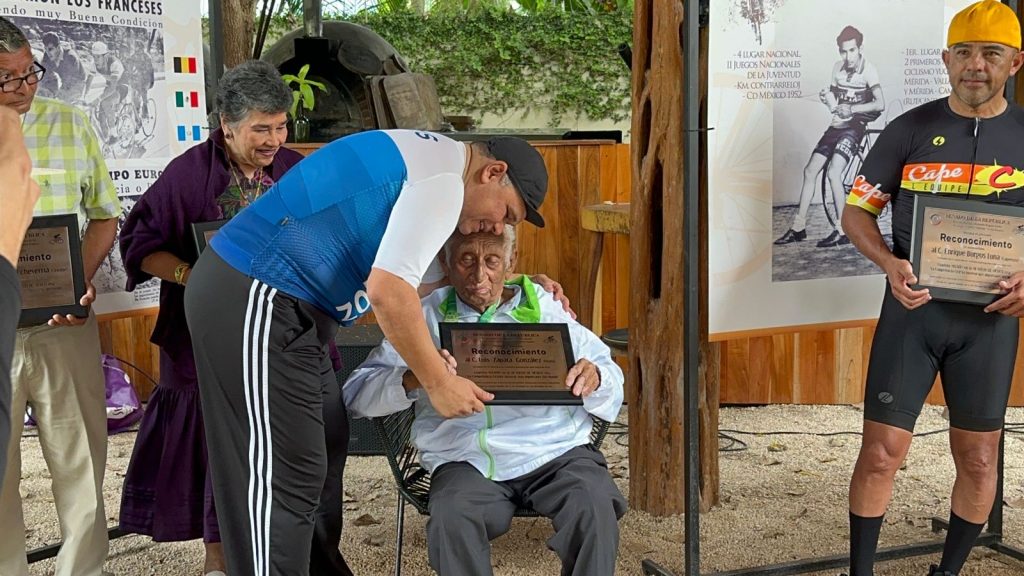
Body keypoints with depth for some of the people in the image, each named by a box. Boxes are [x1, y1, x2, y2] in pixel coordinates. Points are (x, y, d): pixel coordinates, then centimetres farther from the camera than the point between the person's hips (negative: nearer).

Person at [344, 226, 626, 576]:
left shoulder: (543, 308, 15)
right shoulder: (425, 317, 12)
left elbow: (611, 374, 13)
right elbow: (357, 393, 3)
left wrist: (593, 379, -13)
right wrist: (414, 379, -19)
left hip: (554, 454, 1)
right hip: (466, 462, 0)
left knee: (594, 506, -30)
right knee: (451, 520, -32)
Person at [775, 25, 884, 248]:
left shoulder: (868, 69, -11)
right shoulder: (838, 68, 7)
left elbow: (880, 104, -21)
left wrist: (852, 109, -29)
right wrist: (826, 98, -7)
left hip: (855, 127, -7)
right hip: (836, 125, 7)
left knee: (833, 173, -22)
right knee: (810, 170, 2)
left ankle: (843, 231, -16)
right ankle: (798, 227, 10)